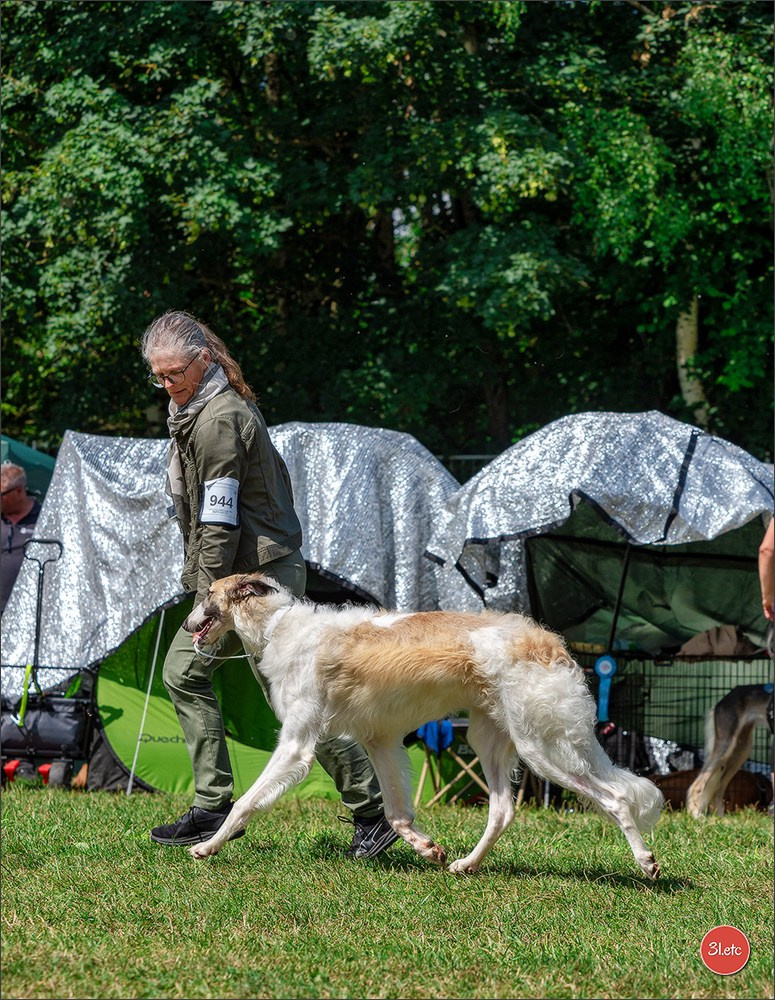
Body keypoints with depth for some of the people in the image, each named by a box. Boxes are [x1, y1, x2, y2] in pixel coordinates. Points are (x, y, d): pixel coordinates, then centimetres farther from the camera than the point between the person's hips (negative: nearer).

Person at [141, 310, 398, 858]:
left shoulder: (219, 420, -17)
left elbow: (219, 519, -20)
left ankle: (373, 810, -5)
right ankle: (213, 807, 11)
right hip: (243, 572, 11)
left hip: (259, 573, -11)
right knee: (184, 673, 11)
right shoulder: (197, 409, 15)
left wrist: (208, 594, -19)